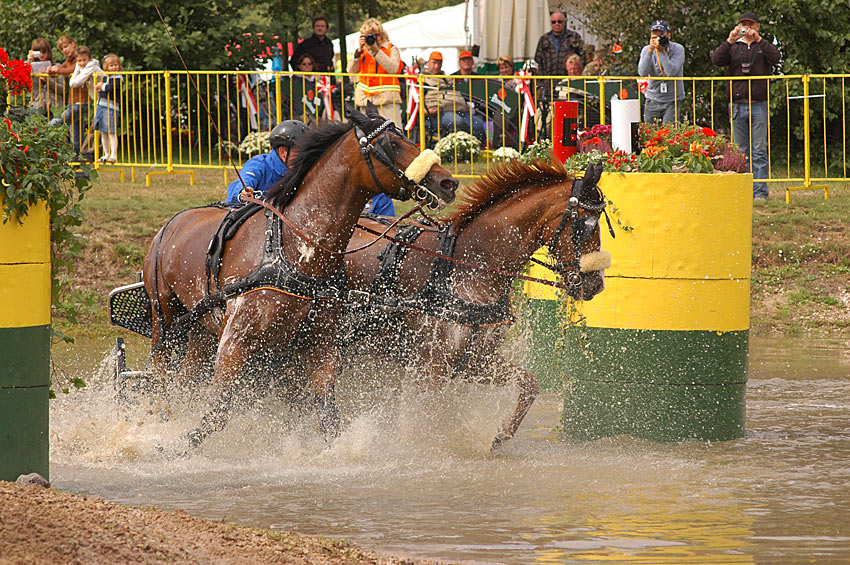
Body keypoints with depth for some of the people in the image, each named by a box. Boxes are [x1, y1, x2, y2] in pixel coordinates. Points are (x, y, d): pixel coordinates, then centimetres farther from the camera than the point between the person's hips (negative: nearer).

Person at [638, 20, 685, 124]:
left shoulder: (678, 49, -8)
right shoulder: (646, 50, -1)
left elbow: (671, 72, -22)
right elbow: (642, 73, -16)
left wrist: (662, 51, -26)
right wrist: (650, 50, -23)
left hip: (672, 101, -3)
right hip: (653, 99, 3)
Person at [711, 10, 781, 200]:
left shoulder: (763, 47, 12)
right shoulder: (733, 48, 14)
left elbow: (775, 58, -8)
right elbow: (717, 60, -3)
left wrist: (759, 39, -15)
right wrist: (730, 41, -14)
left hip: (759, 105, -2)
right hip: (738, 105, 2)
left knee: (760, 150, -5)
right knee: (741, 151, 2)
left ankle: (761, 191, -5)